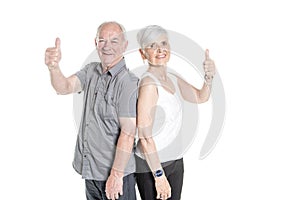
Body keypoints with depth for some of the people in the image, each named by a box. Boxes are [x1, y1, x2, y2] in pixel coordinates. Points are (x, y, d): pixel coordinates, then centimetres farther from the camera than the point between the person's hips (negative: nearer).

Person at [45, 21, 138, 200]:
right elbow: (65, 87, -6)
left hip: (116, 173, -7)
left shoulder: (128, 82, -19)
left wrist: (116, 174, -20)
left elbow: (128, 134, -20)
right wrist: (54, 67, -27)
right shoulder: (91, 71, 6)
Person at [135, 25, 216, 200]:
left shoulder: (172, 78, 5)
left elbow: (201, 97, 17)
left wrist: (209, 76, -3)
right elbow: (145, 136, -21)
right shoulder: (148, 84, -19)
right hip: (151, 165, -8)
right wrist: (159, 175, -19)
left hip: (175, 160, 8)